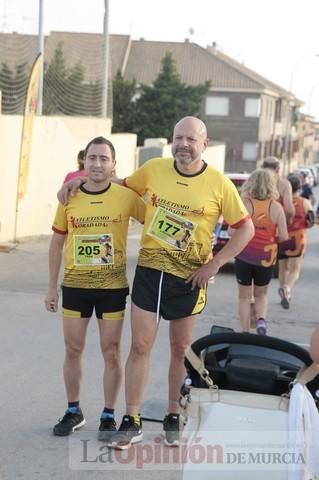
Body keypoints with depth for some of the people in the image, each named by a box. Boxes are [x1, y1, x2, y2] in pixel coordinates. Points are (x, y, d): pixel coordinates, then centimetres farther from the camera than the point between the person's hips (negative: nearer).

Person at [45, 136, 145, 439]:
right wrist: (52, 287, 6)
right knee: (73, 350, 10)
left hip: (113, 287, -2)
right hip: (75, 286, 2)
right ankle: (73, 411, 26)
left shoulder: (127, 196, -9)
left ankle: (108, 416, 17)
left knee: (111, 352, 5)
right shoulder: (69, 198, -2)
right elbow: (57, 242, 7)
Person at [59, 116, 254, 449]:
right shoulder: (153, 169, -1)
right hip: (149, 270, 1)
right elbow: (122, 185, 17)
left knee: (181, 350, 10)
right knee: (140, 346, 0)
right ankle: (131, 422, 9)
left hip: (189, 277, -1)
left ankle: (173, 418, 25)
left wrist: (214, 264, -8)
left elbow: (245, 228, -1)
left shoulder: (219, 184, -7)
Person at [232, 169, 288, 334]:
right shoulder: (276, 207, -6)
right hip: (266, 258, 1)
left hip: (244, 257, -1)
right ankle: (261, 320, -3)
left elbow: (233, 231, -13)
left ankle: (245, 333, 11)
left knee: (244, 296, 13)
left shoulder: (244, 204, -10)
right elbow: (284, 238, -6)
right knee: (261, 294, 22)